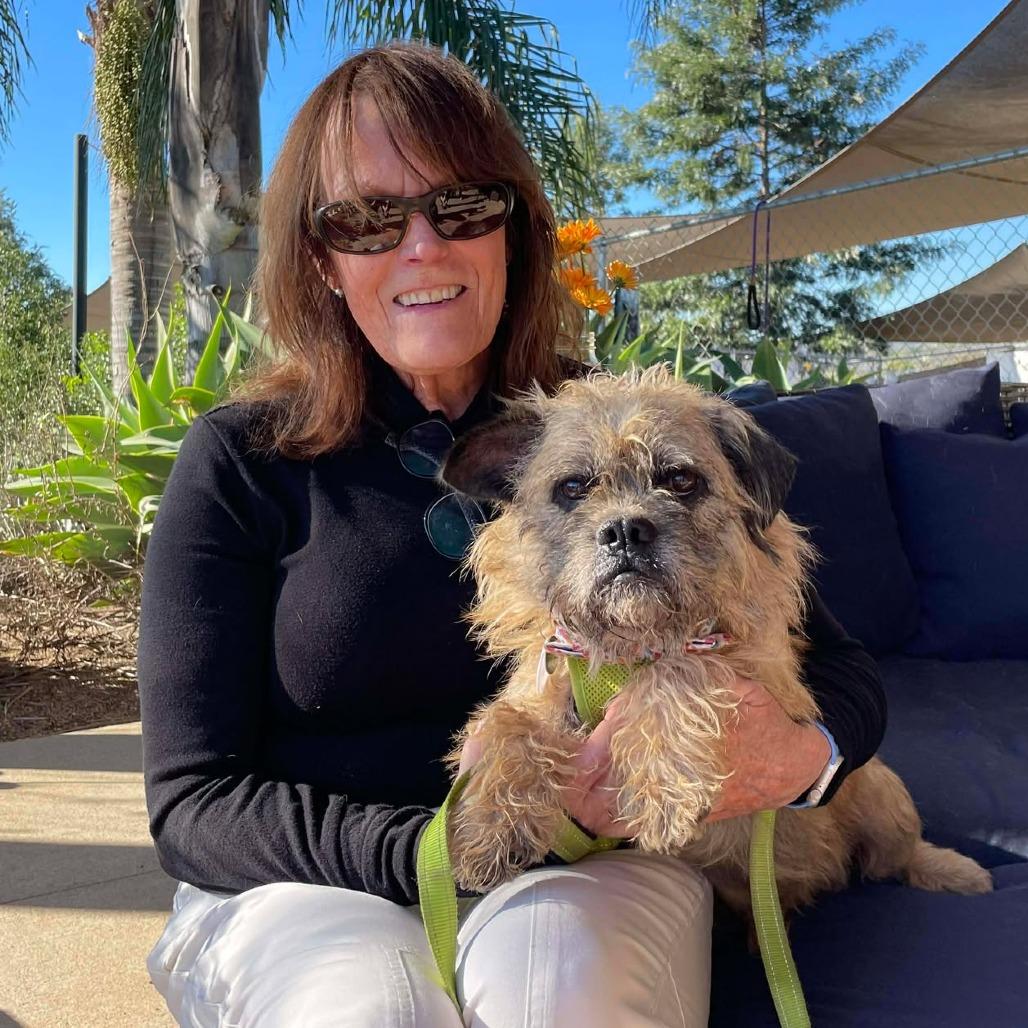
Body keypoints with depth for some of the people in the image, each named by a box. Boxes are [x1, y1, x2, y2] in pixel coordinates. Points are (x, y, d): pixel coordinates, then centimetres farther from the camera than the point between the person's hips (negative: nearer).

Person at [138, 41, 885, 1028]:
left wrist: (804, 748, -20)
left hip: (589, 869, 1)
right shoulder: (240, 461, -1)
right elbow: (192, 800, -4)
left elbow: (839, 669, 5)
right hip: (312, 889, 0)